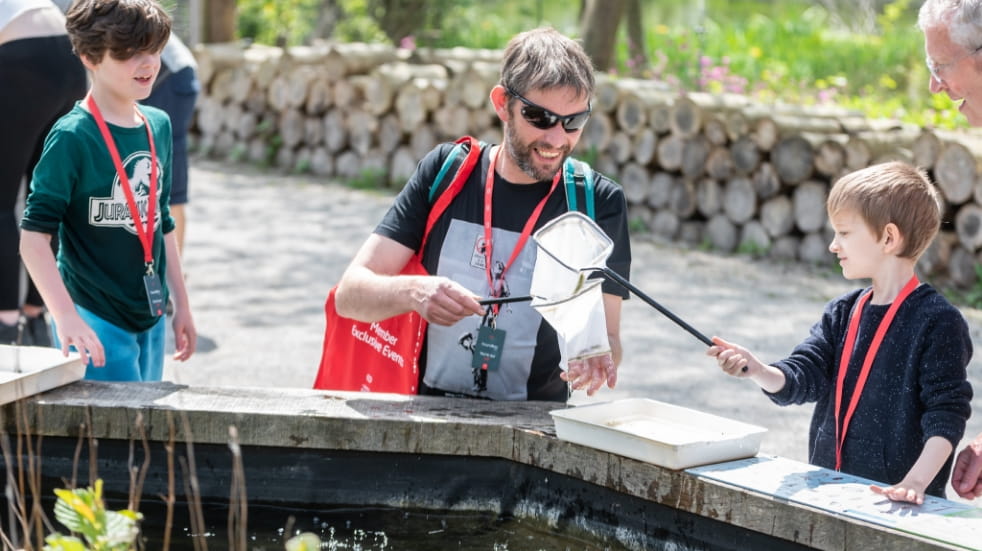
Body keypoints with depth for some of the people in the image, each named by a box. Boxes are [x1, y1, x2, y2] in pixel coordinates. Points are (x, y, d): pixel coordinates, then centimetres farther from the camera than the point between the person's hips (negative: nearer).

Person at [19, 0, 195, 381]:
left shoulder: (159, 126, 6)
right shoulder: (73, 136, -15)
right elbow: (33, 236, -17)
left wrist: (181, 304, 18)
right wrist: (66, 318, -26)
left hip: (150, 320, 7)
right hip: (97, 321, -7)